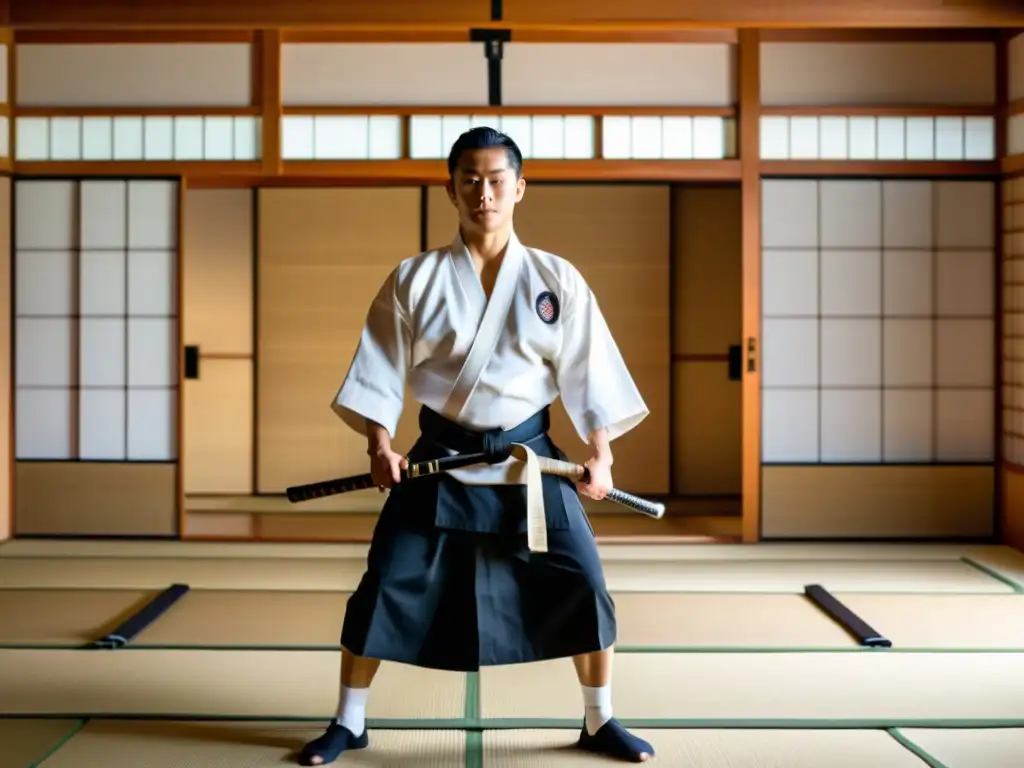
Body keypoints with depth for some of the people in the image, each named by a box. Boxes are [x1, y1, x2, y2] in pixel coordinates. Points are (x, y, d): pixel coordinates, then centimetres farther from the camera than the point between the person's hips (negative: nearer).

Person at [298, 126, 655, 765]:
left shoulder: (557, 280, -1)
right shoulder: (415, 280, -2)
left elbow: (588, 371, 1)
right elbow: (383, 368, -1)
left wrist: (601, 453, -7)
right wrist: (380, 444, -13)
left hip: (531, 461, 1)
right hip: (440, 461, 0)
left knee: (583, 587, -1)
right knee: (384, 589, -2)